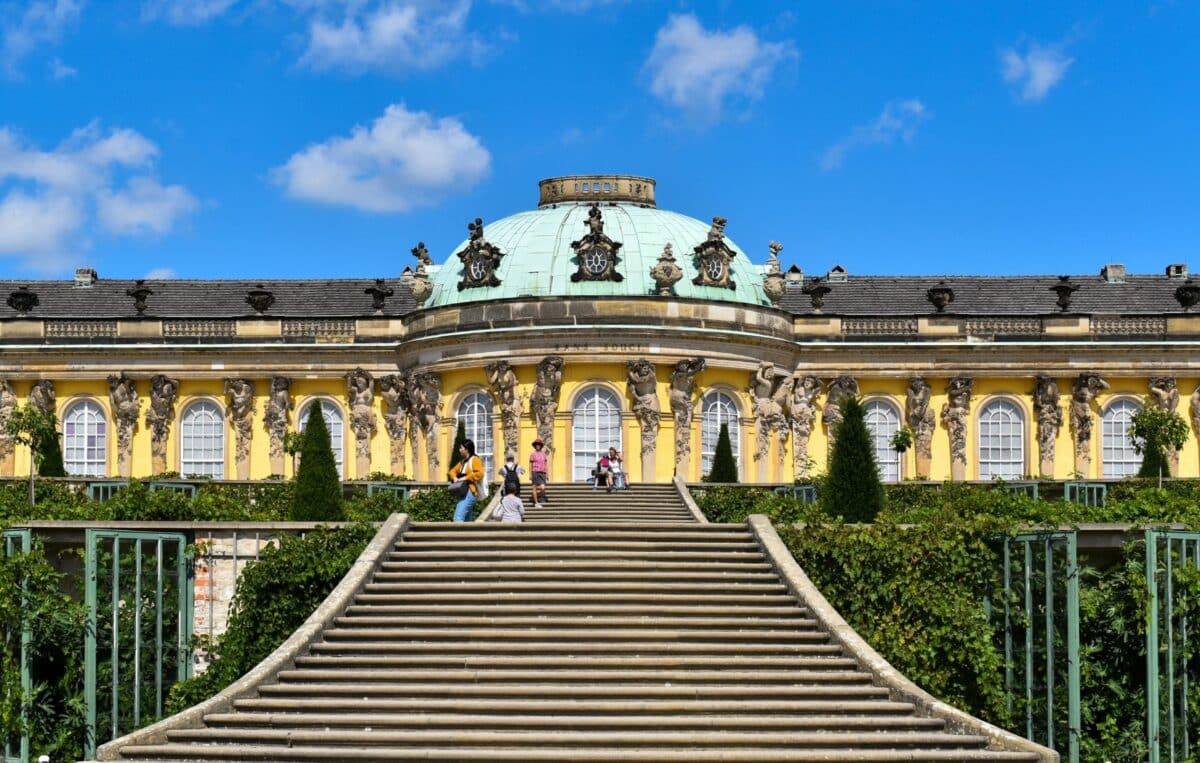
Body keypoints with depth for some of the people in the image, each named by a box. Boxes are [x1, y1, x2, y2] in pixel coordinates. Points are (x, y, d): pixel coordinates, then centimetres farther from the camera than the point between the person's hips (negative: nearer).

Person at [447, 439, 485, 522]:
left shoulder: (474, 460, -7)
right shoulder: (462, 461, 18)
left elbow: (479, 474, -21)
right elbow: (453, 471, 26)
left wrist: (465, 478, -19)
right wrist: (454, 477, 4)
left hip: (470, 493, -10)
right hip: (463, 493, 10)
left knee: (458, 518, -20)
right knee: (467, 521, 12)